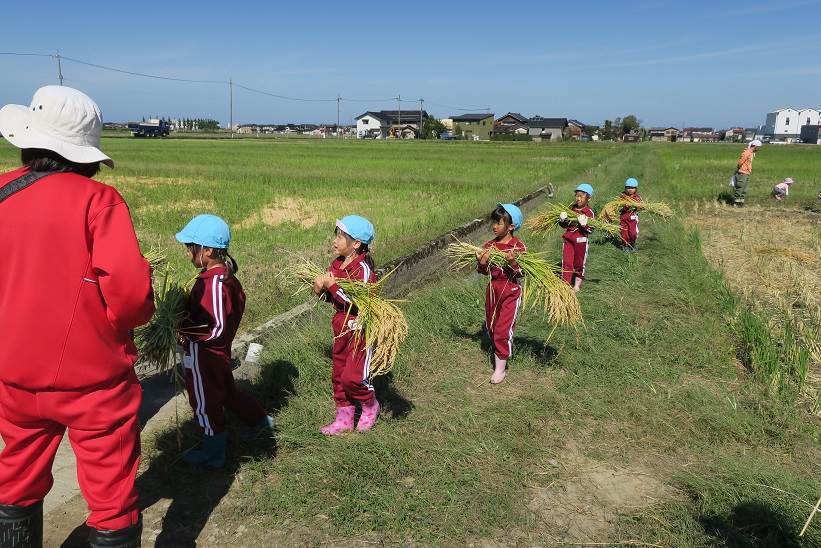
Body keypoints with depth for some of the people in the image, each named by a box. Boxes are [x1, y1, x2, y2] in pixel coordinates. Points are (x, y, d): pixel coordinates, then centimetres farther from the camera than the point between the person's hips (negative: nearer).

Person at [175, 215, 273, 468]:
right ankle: (261, 420, 42)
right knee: (226, 389, 27)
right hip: (218, 352, 9)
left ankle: (213, 452, 30)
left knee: (205, 402, 11)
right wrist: (186, 317, 4)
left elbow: (217, 329, -28)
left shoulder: (214, 283, -28)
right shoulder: (225, 274, -1)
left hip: (204, 354, -9)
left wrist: (183, 328, -21)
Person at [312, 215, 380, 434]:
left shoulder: (363, 268, -20)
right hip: (341, 326, 8)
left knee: (352, 377, -7)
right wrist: (321, 290, -7)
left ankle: (370, 406, 23)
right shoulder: (337, 264, 3)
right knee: (338, 374, 14)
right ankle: (344, 418, 29)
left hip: (361, 328, -8)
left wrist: (333, 286, -25)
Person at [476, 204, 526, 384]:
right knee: (491, 327, 16)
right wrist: (482, 263, -18)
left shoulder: (519, 247, -13)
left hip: (511, 291, -5)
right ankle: (499, 352, 39)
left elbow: (521, 273, -15)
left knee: (503, 329, -6)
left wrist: (513, 263, -33)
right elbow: (485, 272, 3)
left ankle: (500, 367, 6)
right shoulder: (489, 245, -1)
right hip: (493, 289, 5)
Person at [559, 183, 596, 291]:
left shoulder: (589, 213, -9)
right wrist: (562, 220, -9)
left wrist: (584, 225, -29)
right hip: (568, 239, 3)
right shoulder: (571, 209, 5)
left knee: (579, 263, 11)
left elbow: (590, 230, -12)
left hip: (581, 241, -3)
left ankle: (577, 283, 29)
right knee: (566, 262, 0)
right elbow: (564, 225, 12)